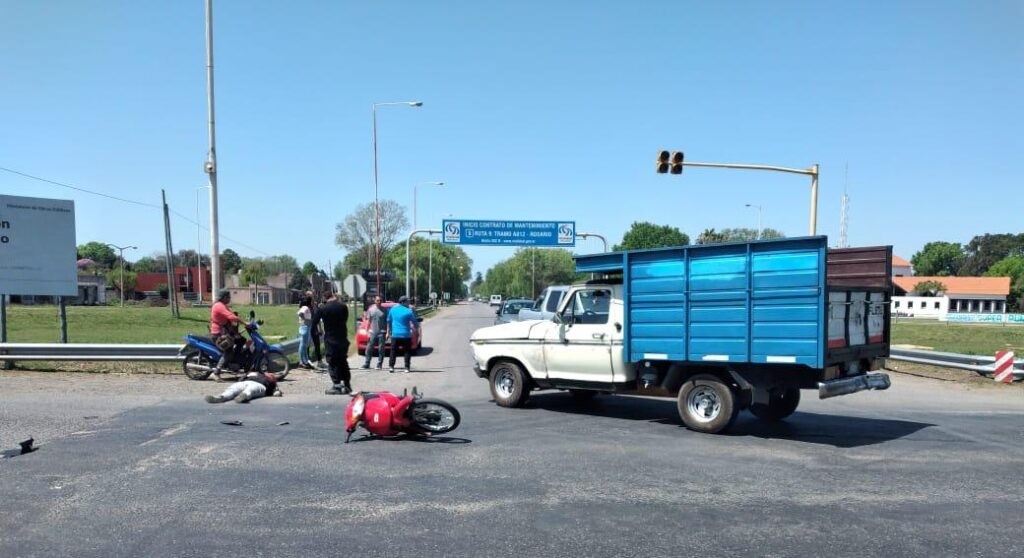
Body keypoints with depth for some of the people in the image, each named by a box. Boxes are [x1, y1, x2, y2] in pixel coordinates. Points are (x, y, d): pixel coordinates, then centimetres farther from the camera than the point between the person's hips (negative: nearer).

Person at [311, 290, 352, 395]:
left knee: (333, 363, 1)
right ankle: (347, 386, 17)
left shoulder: (322, 308, -10)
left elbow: (314, 322, -3)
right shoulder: (343, 307, -2)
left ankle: (337, 387, -3)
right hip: (343, 339, 4)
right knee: (343, 362, 15)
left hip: (330, 340, -4)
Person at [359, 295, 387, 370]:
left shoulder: (384, 310, 0)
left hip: (381, 332, -2)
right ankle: (366, 364, 7)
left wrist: (387, 332, -6)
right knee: (369, 349, 2)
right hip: (373, 332, 2)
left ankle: (379, 364, 9)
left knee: (381, 349, 1)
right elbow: (369, 321, 9)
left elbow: (387, 322, 0)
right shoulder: (371, 309, 6)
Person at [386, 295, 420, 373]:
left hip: (395, 334, 3)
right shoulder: (408, 311, -8)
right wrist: (417, 326, 21)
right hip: (406, 335, -3)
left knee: (393, 351, 10)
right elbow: (415, 323, 0)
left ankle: (391, 366, 4)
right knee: (407, 351, 6)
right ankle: (407, 367, 2)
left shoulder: (393, 309, 5)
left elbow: (389, 321, 12)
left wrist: (388, 332, 20)